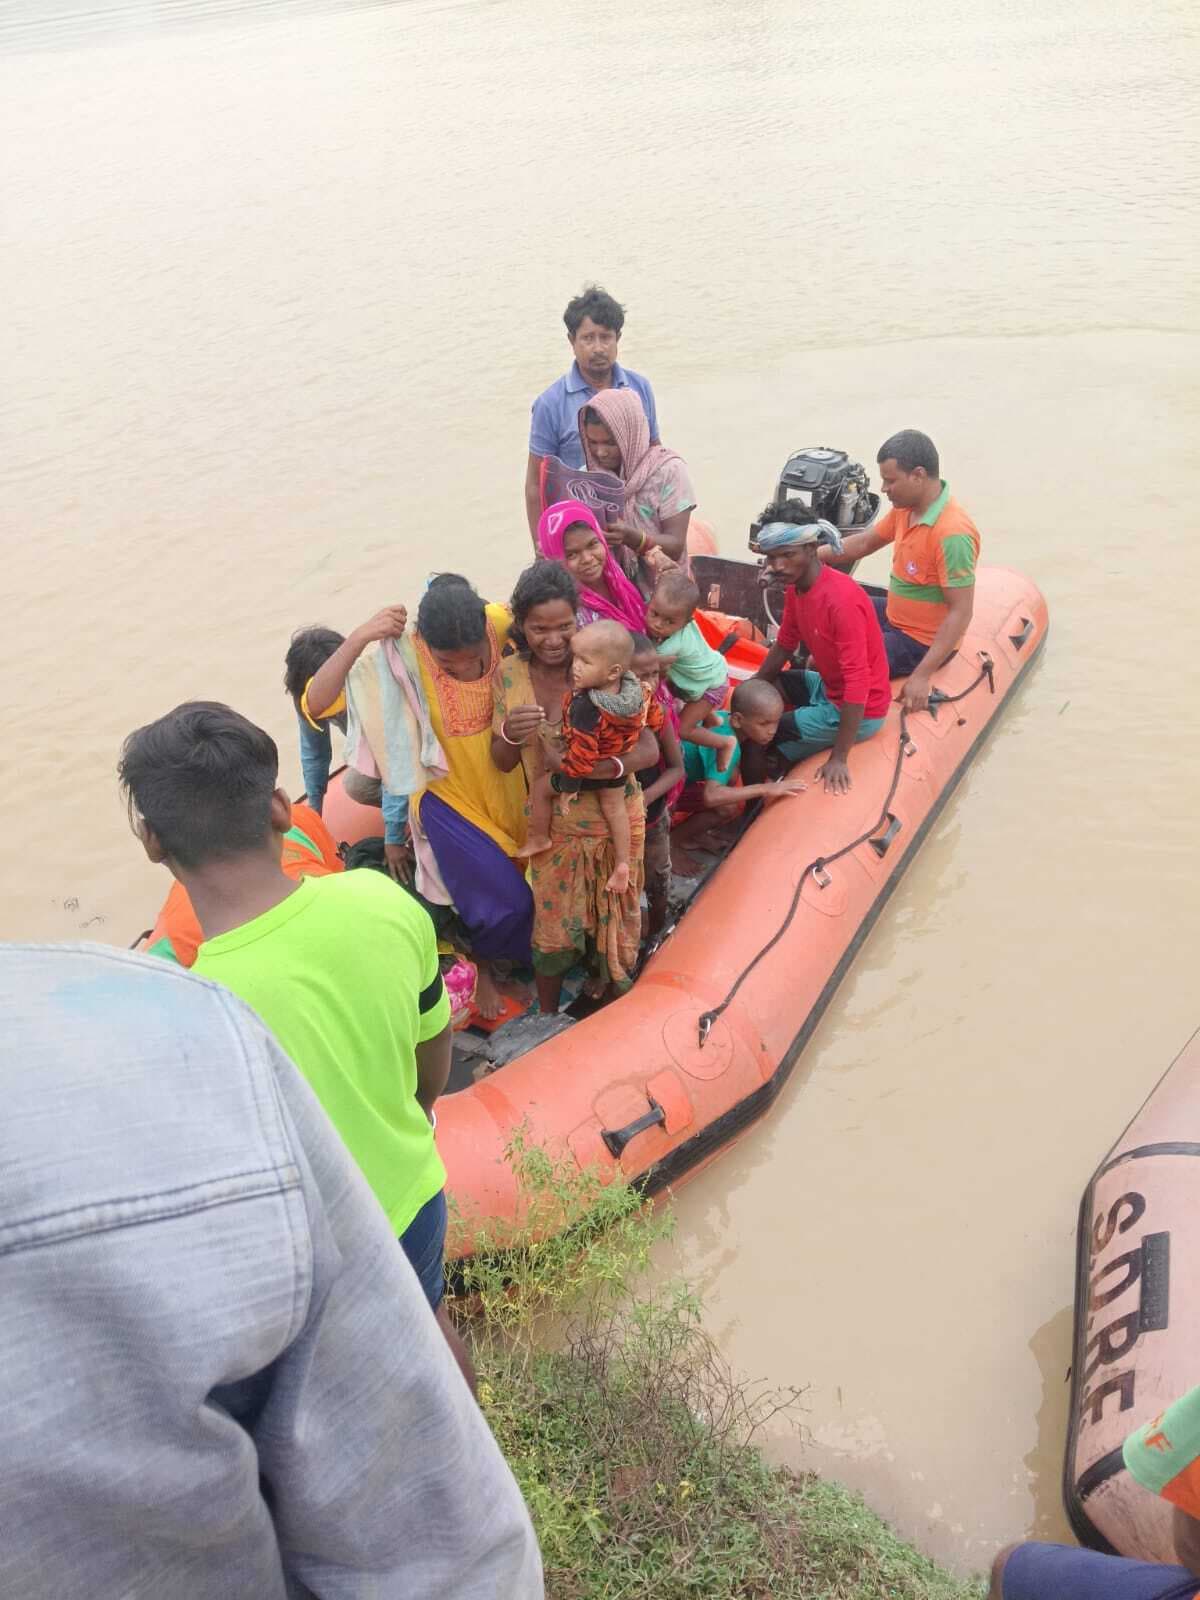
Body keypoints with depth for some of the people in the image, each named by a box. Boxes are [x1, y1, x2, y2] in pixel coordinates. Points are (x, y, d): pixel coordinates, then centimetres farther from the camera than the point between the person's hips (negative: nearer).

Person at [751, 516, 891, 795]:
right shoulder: (796, 587, -3)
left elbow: (857, 684, -32)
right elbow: (784, 646, 13)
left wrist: (838, 758, -31)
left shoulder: (842, 599, -30)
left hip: (859, 709, -9)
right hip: (828, 686, 9)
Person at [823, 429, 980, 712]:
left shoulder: (952, 533, -30)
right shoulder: (905, 508, -4)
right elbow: (864, 543, 13)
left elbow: (961, 612, -29)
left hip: (922, 642, -9)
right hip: (893, 617, 9)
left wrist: (922, 676, -32)